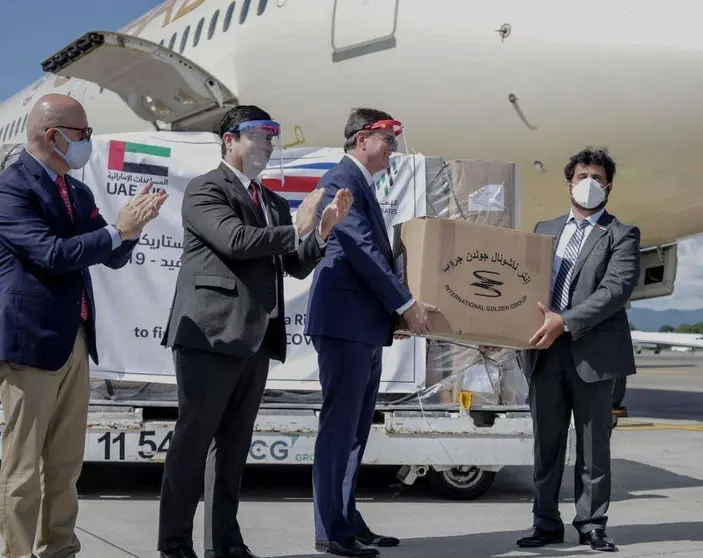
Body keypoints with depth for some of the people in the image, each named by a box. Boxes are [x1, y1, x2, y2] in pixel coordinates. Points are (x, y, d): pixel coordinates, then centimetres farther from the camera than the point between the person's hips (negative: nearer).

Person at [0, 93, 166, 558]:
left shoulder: (78, 192, 15)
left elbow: (113, 257, 16)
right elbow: (51, 254, -21)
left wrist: (130, 225, -4)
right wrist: (117, 230, -17)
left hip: (76, 341, 8)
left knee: (66, 463, 13)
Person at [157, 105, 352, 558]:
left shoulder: (274, 203, 20)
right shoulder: (206, 189, -3)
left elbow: (298, 267, 17)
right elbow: (235, 240, -19)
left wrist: (324, 228, 1)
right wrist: (296, 228, -11)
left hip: (257, 338, 7)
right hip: (212, 334, -7)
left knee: (235, 444, 10)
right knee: (194, 439, -3)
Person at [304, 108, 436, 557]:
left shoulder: (363, 185, 20)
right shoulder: (341, 181, -11)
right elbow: (362, 251, -17)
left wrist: (398, 306, 16)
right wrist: (406, 304, -15)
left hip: (367, 325, 10)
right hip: (345, 322, -10)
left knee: (355, 431, 12)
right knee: (339, 428, -6)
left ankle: (348, 522, 19)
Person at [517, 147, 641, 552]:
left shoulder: (622, 235, 2)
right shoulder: (545, 230, 17)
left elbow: (617, 288, -12)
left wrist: (566, 321, -21)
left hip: (593, 351, -4)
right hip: (546, 350, 4)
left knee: (594, 445, 4)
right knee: (547, 443, 8)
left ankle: (592, 526, 13)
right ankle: (547, 524, 16)